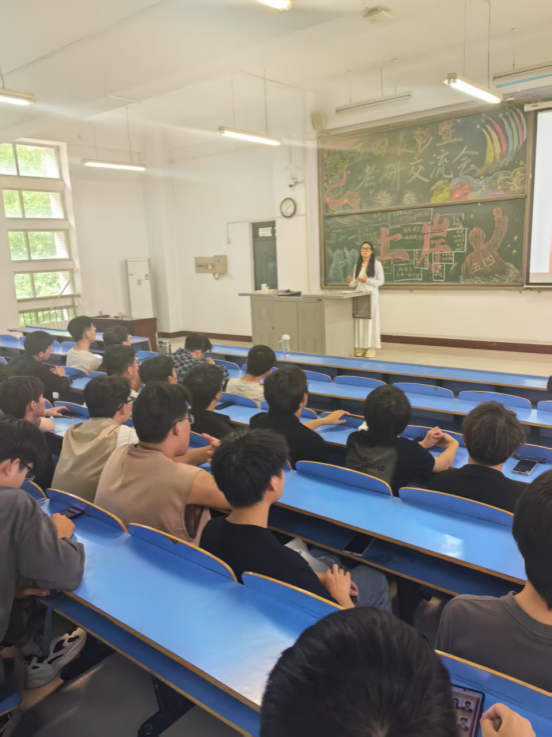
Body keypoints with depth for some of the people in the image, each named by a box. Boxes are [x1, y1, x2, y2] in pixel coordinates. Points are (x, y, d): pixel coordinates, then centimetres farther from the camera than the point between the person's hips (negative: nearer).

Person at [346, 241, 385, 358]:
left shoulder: (377, 264, 0)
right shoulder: (357, 265, 14)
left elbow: (381, 281, -3)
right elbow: (355, 284, 14)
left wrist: (367, 281, -17)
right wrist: (350, 282, -9)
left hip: (371, 296, -4)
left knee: (370, 321, -4)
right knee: (359, 321, 2)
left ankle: (371, 347, -1)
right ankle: (360, 346, 7)